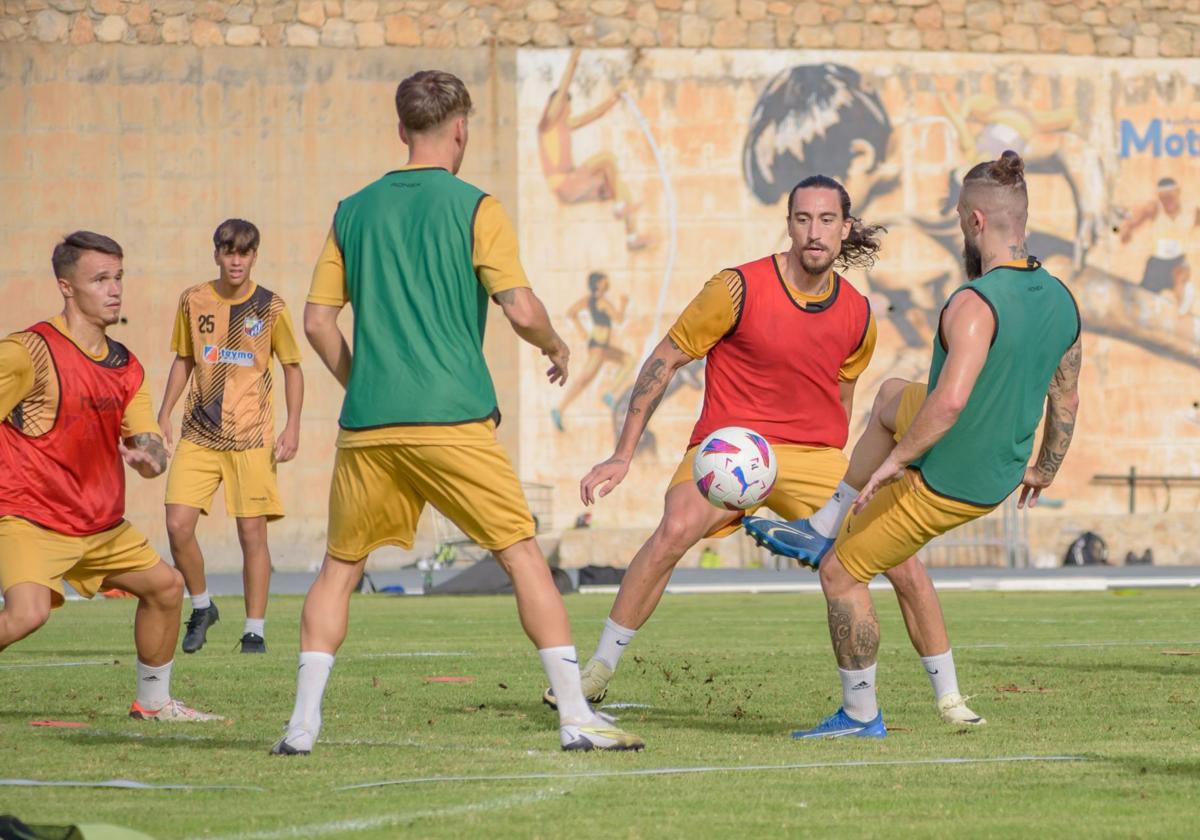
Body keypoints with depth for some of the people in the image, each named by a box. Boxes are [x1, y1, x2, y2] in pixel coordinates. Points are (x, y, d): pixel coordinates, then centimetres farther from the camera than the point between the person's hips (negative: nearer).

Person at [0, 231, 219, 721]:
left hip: (101, 526, 8)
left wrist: (149, 456, -16)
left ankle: (153, 702, 33)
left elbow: (148, 441, 7)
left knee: (166, 586, 16)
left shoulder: (125, 367, 8)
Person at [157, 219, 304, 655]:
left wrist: (293, 427, -3)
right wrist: (164, 415, 9)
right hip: (199, 435, 2)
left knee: (252, 531, -3)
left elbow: (292, 368, 6)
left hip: (251, 437, -2)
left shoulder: (270, 307, -2)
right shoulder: (193, 301, 5)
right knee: (178, 525, -9)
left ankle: (254, 630, 7)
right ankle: (201, 606, 15)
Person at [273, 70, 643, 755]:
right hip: (453, 418, -4)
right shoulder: (474, 208, -1)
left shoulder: (354, 211, 11)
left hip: (367, 427, 4)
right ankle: (576, 716, -2)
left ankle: (303, 722, 6)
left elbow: (318, 322, 10)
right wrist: (557, 346, 11)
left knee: (340, 567, 14)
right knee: (524, 555, 2)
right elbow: (521, 310, -9)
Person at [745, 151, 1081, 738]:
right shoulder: (1060, 300, -2)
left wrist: (894, 461, -25)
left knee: (842, 574, 10)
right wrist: (1044, 471, 25)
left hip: (942, 485, -8)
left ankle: (861, 714, 19)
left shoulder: (976, 303, -28)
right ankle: (822, 531, 39)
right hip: (999, 478, 8)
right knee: (893, 398, 33)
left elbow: (948, 402, -38)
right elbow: (1066, 401, 10)